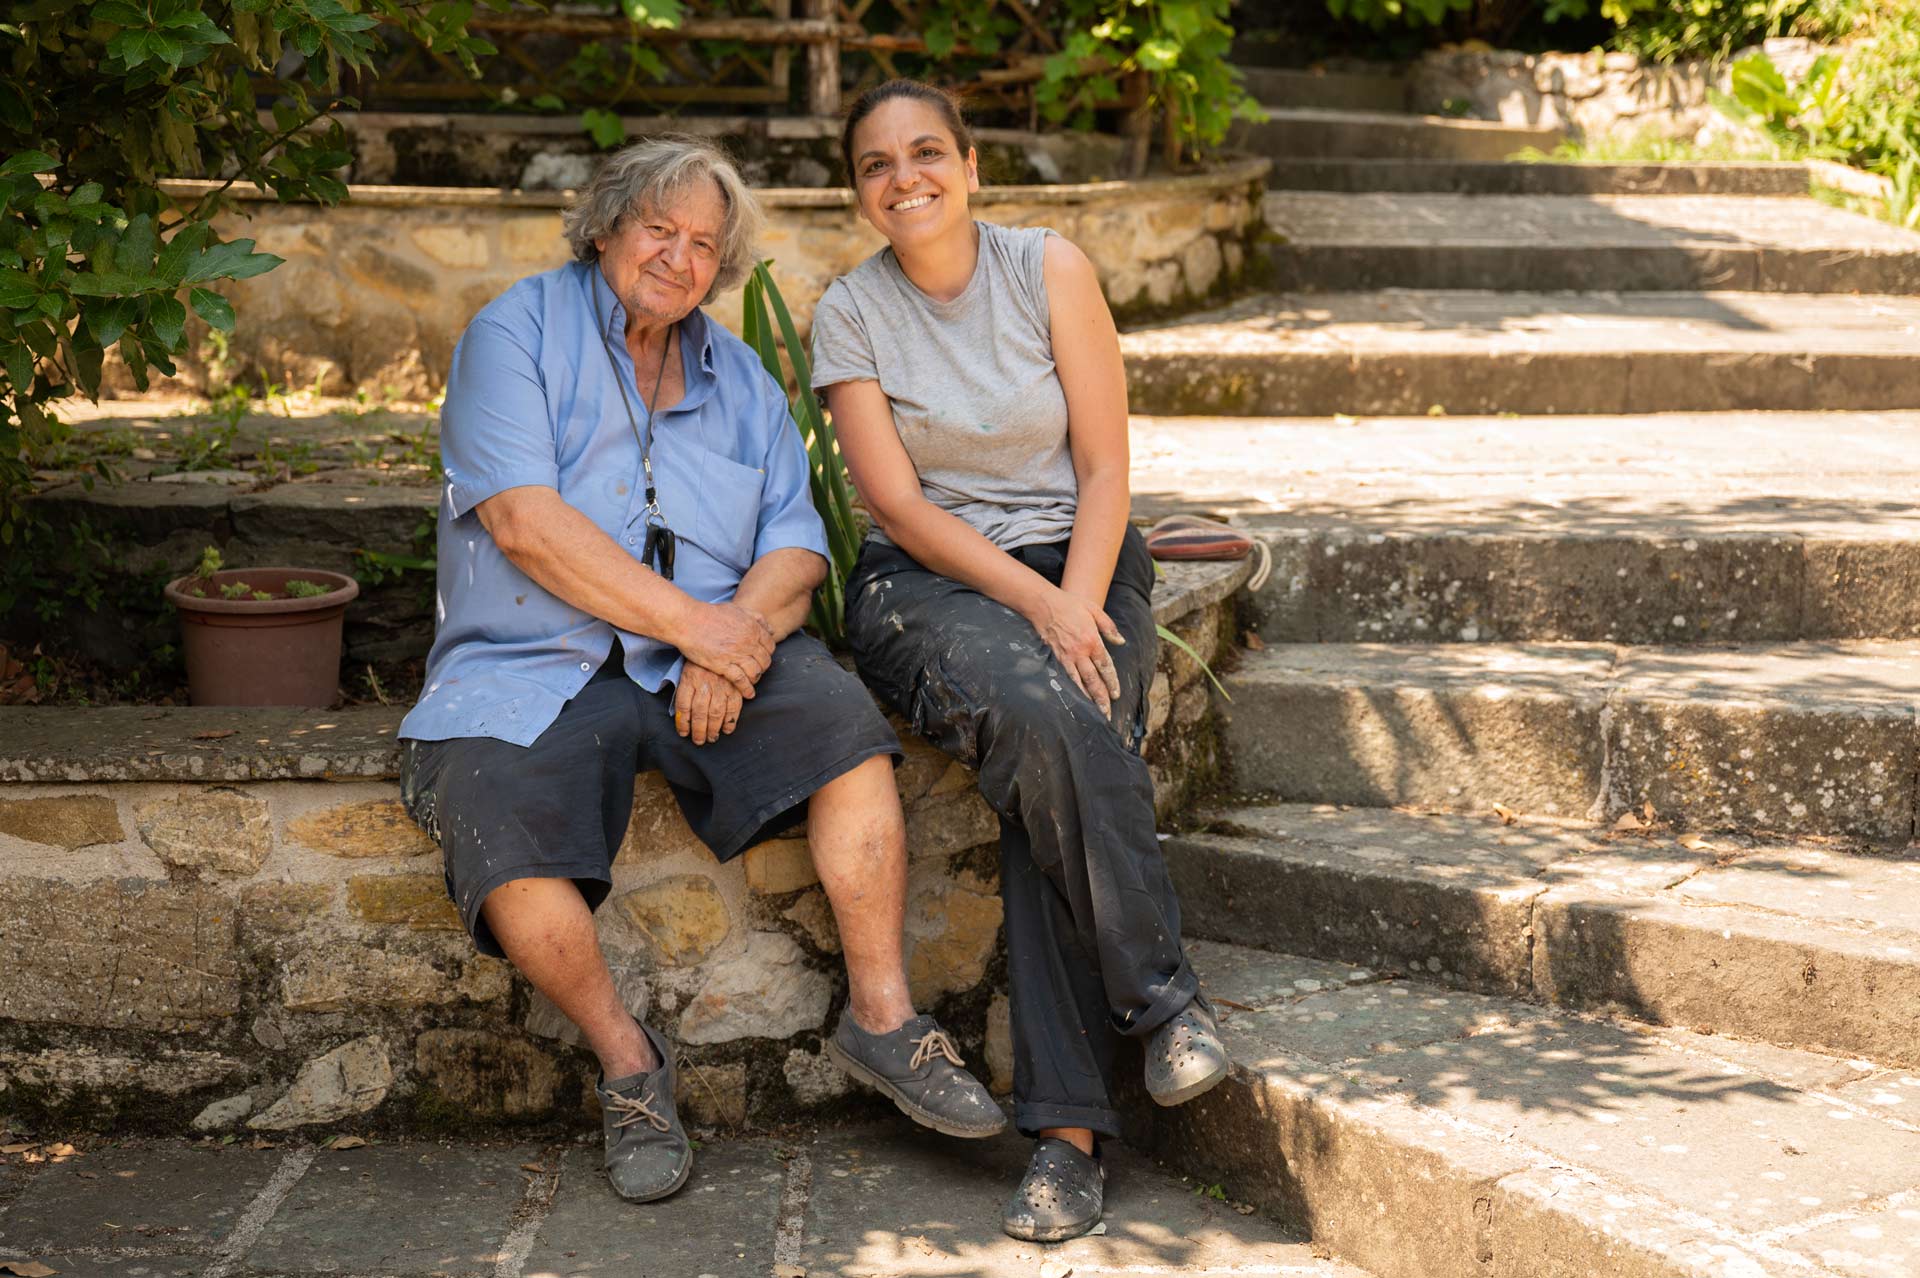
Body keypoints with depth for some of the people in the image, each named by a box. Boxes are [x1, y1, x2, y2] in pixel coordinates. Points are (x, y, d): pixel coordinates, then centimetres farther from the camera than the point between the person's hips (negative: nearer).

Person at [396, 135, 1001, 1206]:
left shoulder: (740, 377, 17)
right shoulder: (518, 332, 2)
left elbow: (797, 544, 8)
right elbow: (524, 519, -13)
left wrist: (742, 632, -15)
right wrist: (691, 621, -17)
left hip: (711, 659, 3)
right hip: (534, 669, -3)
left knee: (843, 718, -25)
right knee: (500, 836, -31)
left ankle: (883, 1016, -12)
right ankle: (626, 1058, -7)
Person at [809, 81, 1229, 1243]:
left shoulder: (1050, 269, 1)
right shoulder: (850, 313, 1)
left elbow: (1105, 467, -1)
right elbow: (901, 505, -6)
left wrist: (1078, 604, -17)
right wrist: (1033, 605, -18)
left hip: (1081, 567, 1)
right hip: (930, 584, 0)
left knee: (1053, 754, -31)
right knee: (1044, 716, -35)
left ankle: (1069, 1125, -27)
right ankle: (1162, 995, -22)